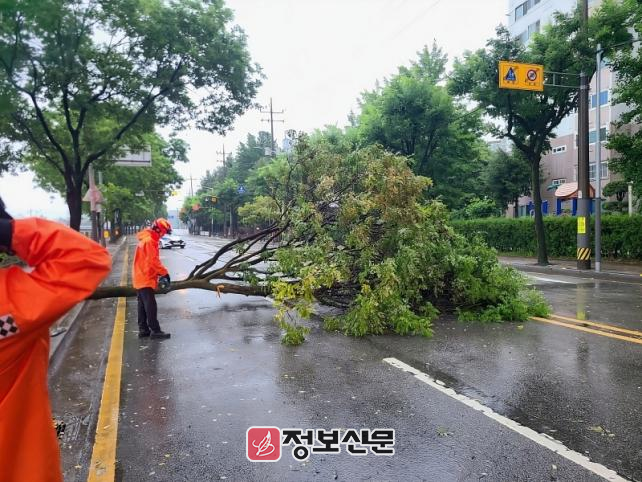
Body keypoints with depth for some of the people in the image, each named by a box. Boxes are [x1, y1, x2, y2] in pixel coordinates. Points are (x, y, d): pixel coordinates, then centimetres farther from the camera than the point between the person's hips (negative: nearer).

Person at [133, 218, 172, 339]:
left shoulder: (147, 239, 14)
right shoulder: (149, 241, -18)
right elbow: (153, 261, -22)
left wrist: (160, 272, 10)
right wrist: (164, 273, -14)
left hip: (141, 278, 10)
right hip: (146, 279, -10)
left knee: (143, 305, 12)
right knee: (151, 306, -7)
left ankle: (143, 329, 18)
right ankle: (155, 330, -3)